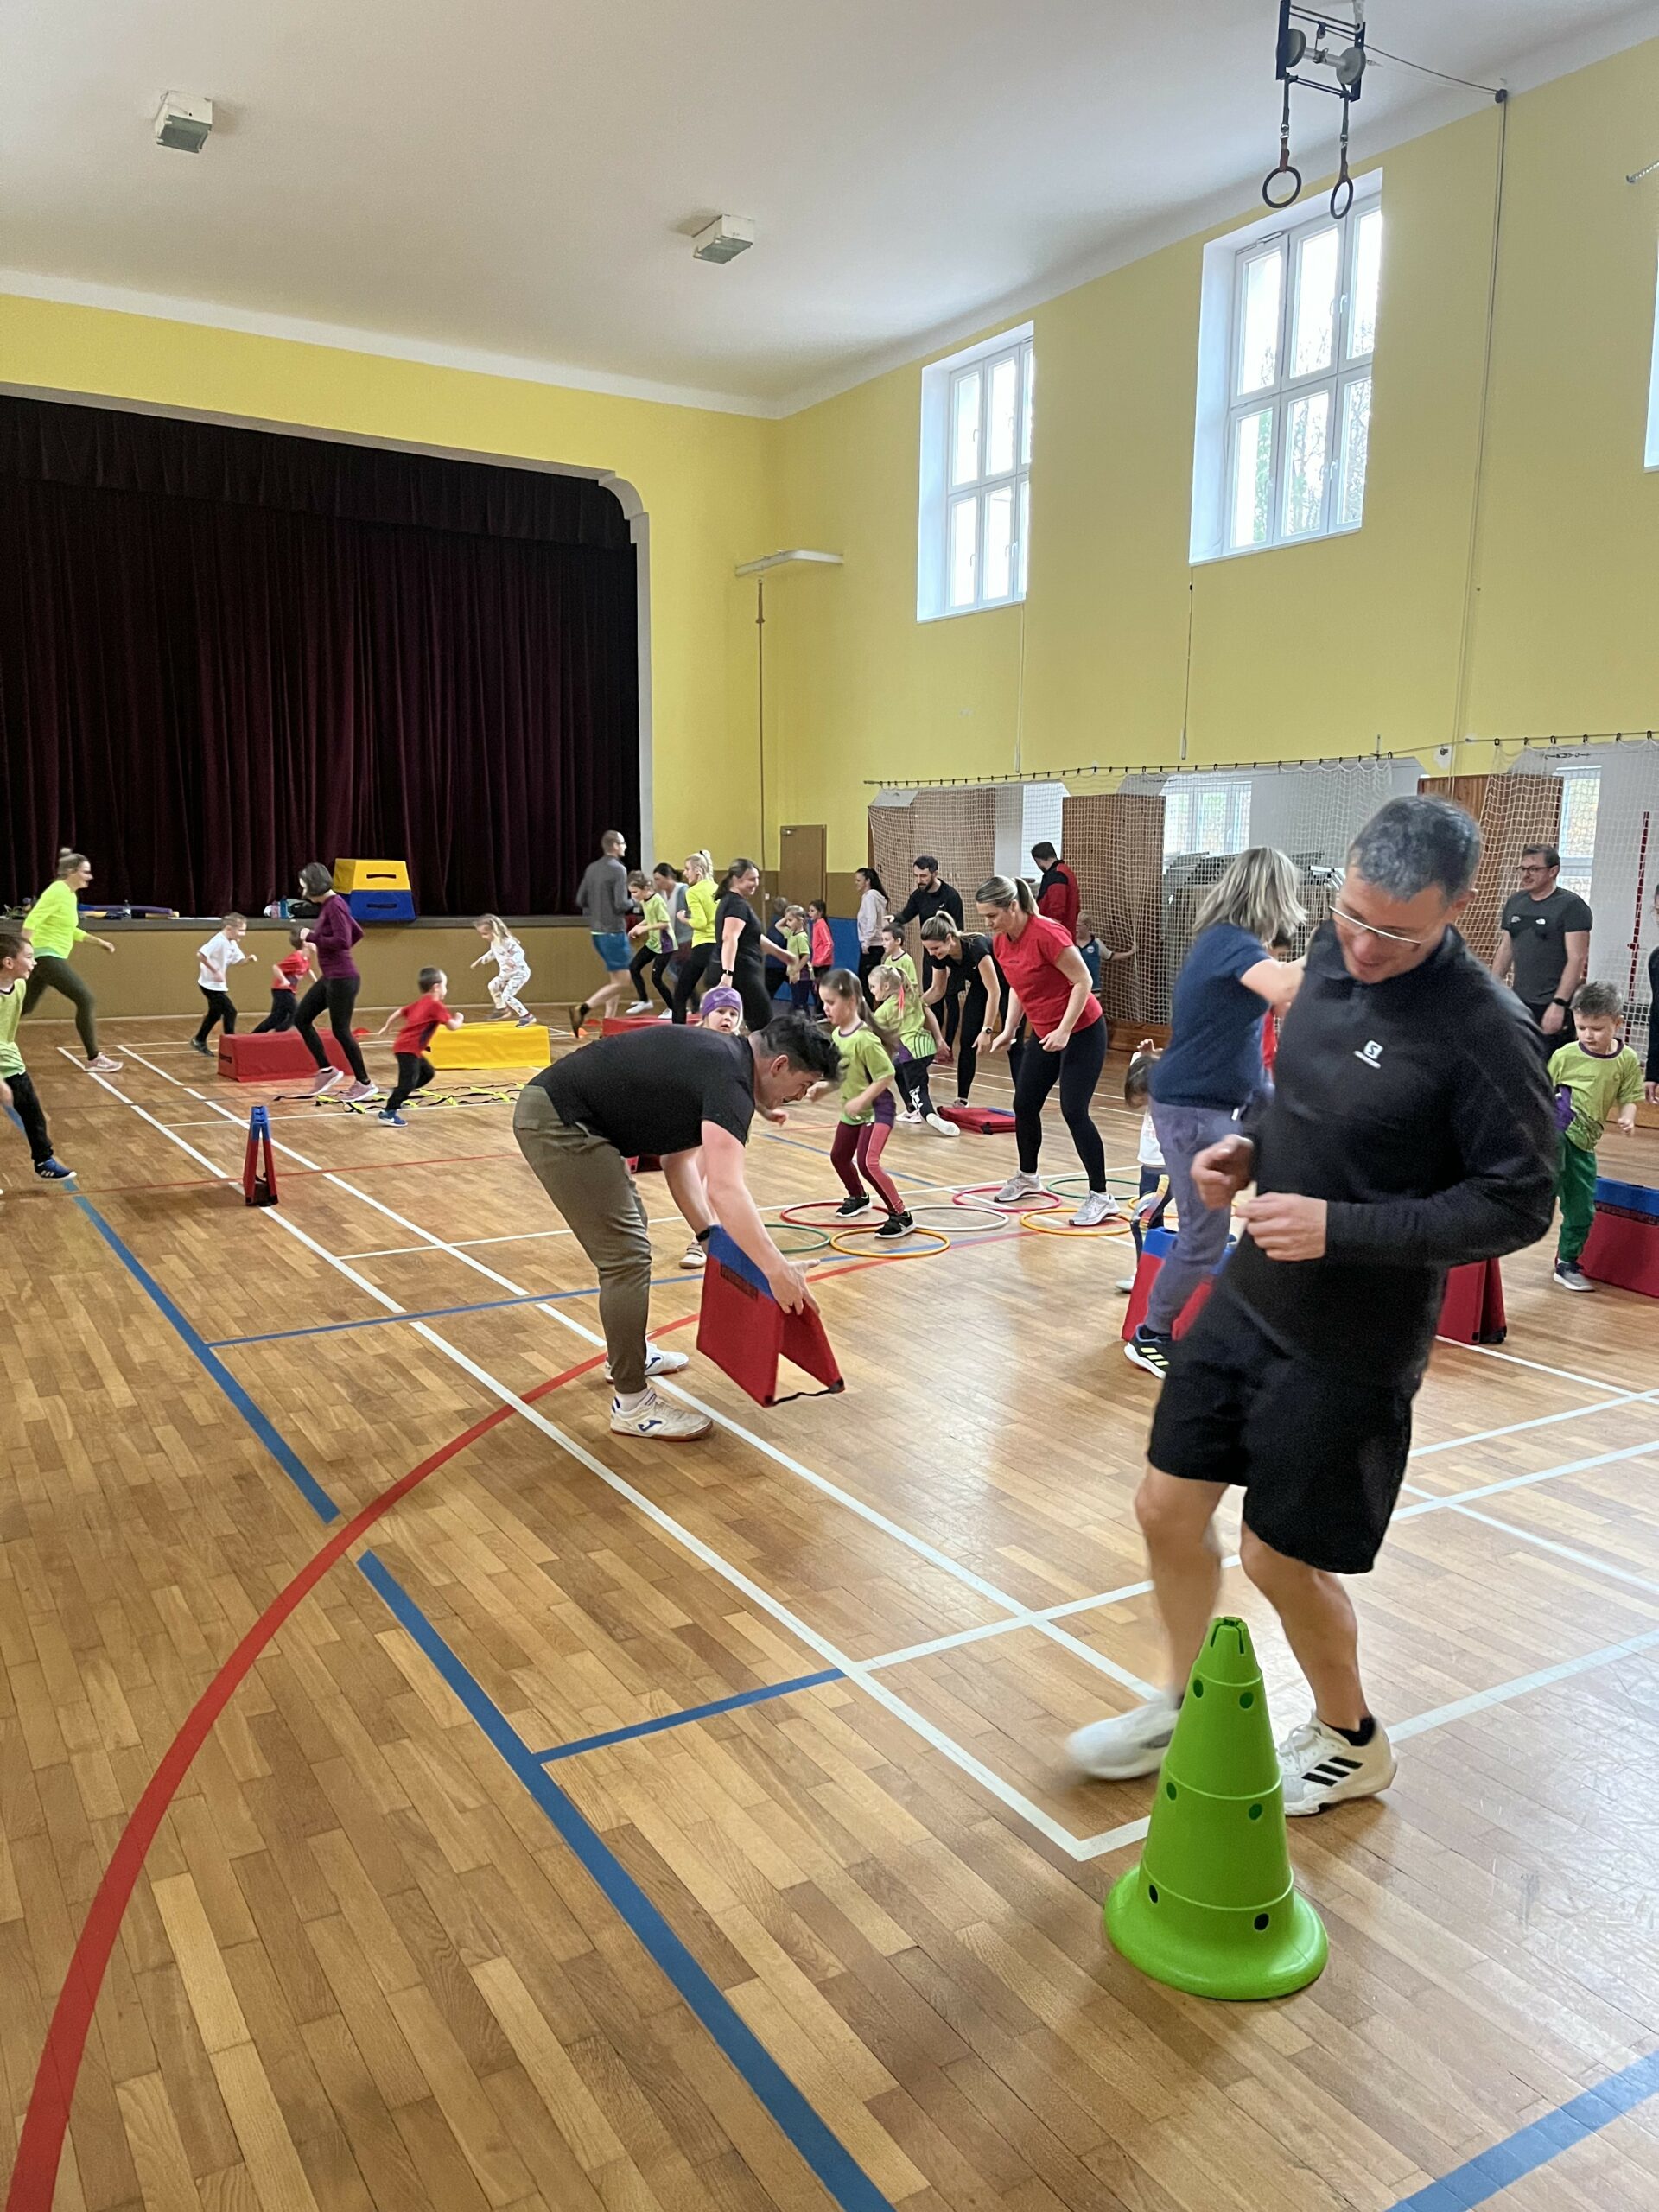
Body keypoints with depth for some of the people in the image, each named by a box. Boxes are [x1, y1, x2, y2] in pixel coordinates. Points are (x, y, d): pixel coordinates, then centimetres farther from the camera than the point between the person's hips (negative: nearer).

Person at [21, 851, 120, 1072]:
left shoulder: (71, 896, 14)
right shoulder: (57, 892, -15)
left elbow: (70, 931, 26)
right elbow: (31, 921, -22)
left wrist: (100, 941, 22)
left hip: (50, 958, 10)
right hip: (46, 957, -10)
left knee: (24, 1008, 16)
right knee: (86, 1000, -11)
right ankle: (94, 1059, -7)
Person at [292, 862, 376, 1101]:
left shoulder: (335, 905, -17)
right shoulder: (327, 905, 11)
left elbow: (343, 941, -26)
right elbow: (358, 932, 21)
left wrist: (312, 937, -16)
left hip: (342, 979, -10)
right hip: (329, 978, 10)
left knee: (340, 1030, -1)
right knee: (301, 1018, 12)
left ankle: (364, 1083, 10)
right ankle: (326, 1070, 17)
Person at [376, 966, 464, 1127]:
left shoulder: (419, 1003, 17)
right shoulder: (436, 1005, -11)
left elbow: (399, 1012, 22)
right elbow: (452, 1026, -15)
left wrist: (386, 1027, 34)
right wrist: (459, 1018, 6)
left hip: (405, 1046, 10)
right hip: (408, 1048, -10)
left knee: (427, 1072, 19)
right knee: (409, 1082, -14)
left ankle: (396, 1097, 19)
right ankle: (387, 1113, -14)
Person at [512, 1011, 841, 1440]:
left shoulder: (719, 1058, 12)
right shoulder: (729, 1078, -18)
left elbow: (677, 1159, 17)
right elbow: (725, 1189, -30)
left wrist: (710, 1234, 12)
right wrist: (776, 1269, -29)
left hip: (559, 1113, 11)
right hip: (556, 1123, -11)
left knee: (628, 1231, 24)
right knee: (627, 1253, -8)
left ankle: (628, 1354, 40)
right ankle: (632, 1405, 2)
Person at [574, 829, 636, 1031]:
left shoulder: (591, 868, 9)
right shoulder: (618, 869, -13)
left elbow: (580, 900, 11)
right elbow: (621, 904, -19)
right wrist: (633, 902, 0)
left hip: (596, 932, 8)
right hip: (614, 932, -8)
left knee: (615, 978, 16)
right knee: (621, 982, -4)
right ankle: (585, 1008, -15)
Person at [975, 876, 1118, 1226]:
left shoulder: (1046, 934, -25)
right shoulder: (1000, 942, -1)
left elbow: (1083, 981, -21)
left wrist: (1064, 1031, -23)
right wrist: (1009, 1030, 6)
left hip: (1082, 1031, -8)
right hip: (1044, 1035, 8)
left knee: (1074, 1110, -11)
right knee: (1024, 1105, 10)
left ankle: (1101, 1196, -3)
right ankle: (1027, 1178, 31)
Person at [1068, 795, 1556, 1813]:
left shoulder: (1485, 1032, -23)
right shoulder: (1335, 953, -1)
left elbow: (1517, 1204, -18)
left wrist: (1340, 1227, -25)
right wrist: (1250, 1145, -4)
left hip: (1351, 1345, -7)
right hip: (1249, 1297, 7)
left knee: (1279, 1554, 8)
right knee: (1170, 1507, 13)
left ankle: (1352, 1742, 38)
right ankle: (1184, 1707, 39)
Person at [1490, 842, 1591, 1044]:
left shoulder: (1571, 906, -7)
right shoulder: (1514, 903, 12)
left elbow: (1577, 959, -13)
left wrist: (1559, 1004, -20)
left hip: (1553, 1007, -7)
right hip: (1518, 1005, 7)